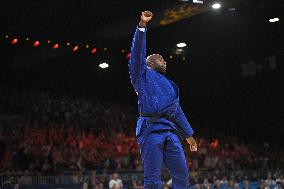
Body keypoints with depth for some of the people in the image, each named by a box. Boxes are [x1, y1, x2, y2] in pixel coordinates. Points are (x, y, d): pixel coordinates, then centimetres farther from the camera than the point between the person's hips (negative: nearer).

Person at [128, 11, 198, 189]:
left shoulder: (169, 85, 32)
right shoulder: (143, 75, 14)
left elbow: (178, 111, 32)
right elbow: (137, 53, 0)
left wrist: (189, 133, 27)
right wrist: (142, 26, -8)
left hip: (170, 132, 6)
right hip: (151, 129, -6)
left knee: (182, 174, -2)